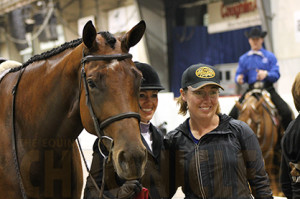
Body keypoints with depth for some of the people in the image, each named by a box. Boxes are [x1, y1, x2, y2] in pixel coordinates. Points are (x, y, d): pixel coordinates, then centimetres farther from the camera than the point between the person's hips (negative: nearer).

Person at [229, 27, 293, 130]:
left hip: (268, 89, -2)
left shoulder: (270, 56, 5)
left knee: (286, 112, -22)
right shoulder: (244, 58, 12)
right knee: (233, 114, -13)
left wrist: (266, 74, -24)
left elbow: (276, 75, -3)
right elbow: (239, 74, 13)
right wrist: (239, 79, -12)